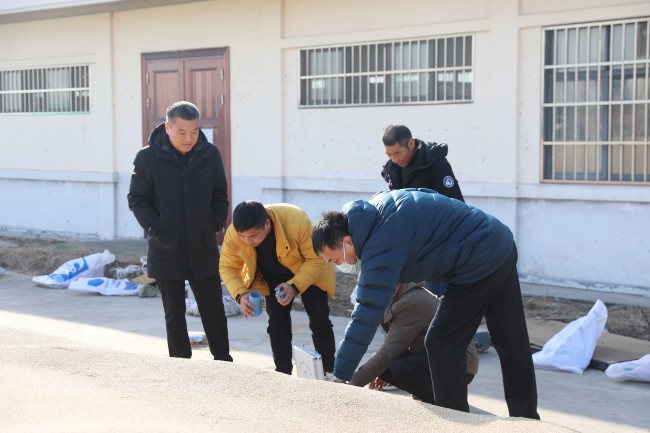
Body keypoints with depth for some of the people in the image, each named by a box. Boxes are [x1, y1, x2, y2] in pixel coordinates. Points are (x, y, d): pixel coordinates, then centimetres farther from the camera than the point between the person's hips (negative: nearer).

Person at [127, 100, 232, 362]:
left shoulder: (210, 155, 1)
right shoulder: (148, 157, -7)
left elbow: (220, 195, 11)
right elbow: (137, 199, -2)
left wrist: (216, 224, -1)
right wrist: (156, 228, -12)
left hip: (203, 249, 2)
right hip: (166, 250, -2)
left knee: (214, 311, 8)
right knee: (174, 314, 10)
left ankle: (223, 361, 20)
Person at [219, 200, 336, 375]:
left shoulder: (298, 222, -42)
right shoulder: (232, 235, -32)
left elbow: (316, 260, -29)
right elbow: (227, 267, -15)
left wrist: (294, 286, -40)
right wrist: (240, 294, -32)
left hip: (308, 272, -2)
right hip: (272, 276, 2)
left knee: (320, 320, -5)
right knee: (277, 322, -4)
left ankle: (328, 373, 9)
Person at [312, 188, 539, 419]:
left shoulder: (381, 248, -24)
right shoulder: (375, 205, 2)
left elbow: (366, 317, -25)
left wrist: (340, 377, -20)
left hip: (479, 265, -10)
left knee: (441, 346, 0)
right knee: (512, 344, 16)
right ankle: (527, 419, 27)